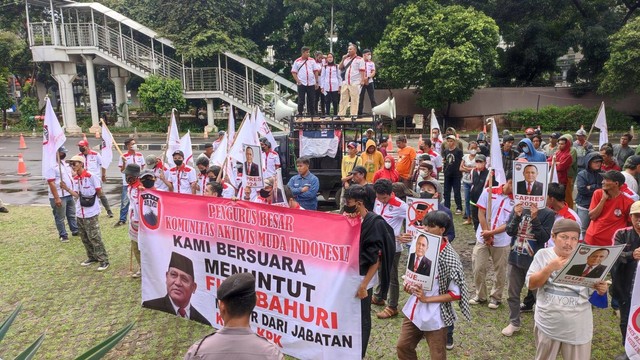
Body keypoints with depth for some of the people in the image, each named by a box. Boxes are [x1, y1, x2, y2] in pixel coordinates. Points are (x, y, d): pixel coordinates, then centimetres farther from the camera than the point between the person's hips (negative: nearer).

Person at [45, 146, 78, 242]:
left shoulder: (64, 163, 9)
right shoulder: (52, 166, -19)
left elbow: (71, 173, 25)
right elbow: (51, 183, -23)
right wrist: (56, 198, -25)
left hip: (69, 194, 9)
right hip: (59, 197, -9)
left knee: (72, 214, 20)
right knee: (60, 217, 5)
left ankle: (75, 231, 33)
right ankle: (63, 235, 16)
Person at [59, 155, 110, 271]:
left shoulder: (91, 176, -15)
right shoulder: (75, 179, 7)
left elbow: (100, 193, -8)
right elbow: (76, 195, 0)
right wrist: (67, 189, -11)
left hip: (91, 213, -8)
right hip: (79, 213, 8)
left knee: (94, 237, -6)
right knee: (84, 238, 15)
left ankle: (104, 260, 2)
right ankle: (92, 257, 30)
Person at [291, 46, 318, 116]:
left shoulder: (312, 60, 7)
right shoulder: (297, 61, 3)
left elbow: (315, 71, 8)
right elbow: (293, 72, 3)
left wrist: (316, 82, 2)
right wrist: (298, 81, -8)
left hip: (311, 83, 2)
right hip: (301, 84, -2)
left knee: (311, 100, 6)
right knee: (301, 100, 1)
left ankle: (312, 113, 15)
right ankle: (300, 113, 10)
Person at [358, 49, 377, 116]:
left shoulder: (372, 63, 11)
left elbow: (373, 72, 2)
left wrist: (368, 77, -16)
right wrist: (363, 79, -13)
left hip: (370, 82, 2)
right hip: (361, 82, -2)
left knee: (372, 98, -1)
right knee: (360, 98, 1)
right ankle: (359, 113, 6)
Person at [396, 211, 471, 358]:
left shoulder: (450, 258, -19)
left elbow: (456, 294, -17)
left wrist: (427, 299, -19)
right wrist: (409, 285, -5)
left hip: (435, 317, -6)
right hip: (414, 311, 6)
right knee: (402, 347, 17)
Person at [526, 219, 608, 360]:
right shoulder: (543, 255, -5)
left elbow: (595, 293, 3)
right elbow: (531, 284, -11)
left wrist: (602, 290, -19)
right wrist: (550, 268, -23)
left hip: (578, 329, 0)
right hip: (547, 325, 0)